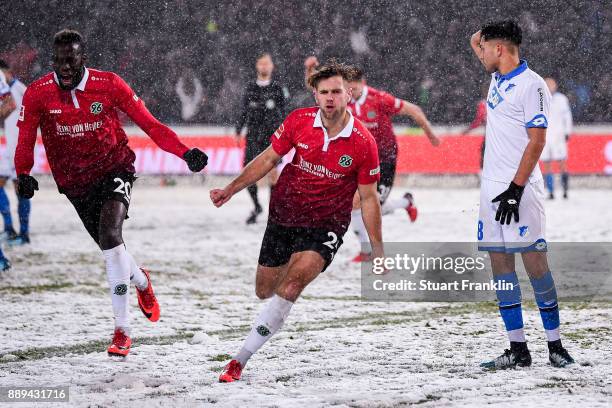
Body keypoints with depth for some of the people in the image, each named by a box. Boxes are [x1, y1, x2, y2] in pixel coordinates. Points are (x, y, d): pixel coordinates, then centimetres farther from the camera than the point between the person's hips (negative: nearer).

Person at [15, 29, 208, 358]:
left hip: (114, 170, -3)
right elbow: (25, 141, -1)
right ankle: (141, 281, 47)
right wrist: (23, 174, -17)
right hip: (75, 183, 3)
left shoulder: (109, 85, -12)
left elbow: (148, 123, -7)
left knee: (110, 235, -24)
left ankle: (122, 329, -18)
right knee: (110, 247, 9)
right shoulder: (37, 94, -9)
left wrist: (185, 152, -16)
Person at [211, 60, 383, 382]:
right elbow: (268, 159, 5)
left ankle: (240, 360, -21)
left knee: (290, 287, -25)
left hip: (325, 226, -4)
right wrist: (230, 190, -4)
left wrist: (378, 253, 0)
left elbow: (368, 199, -3)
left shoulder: (363, 143, -12)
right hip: (283, 217, 4)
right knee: (265, 291, 14)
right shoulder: (299, 121, -7)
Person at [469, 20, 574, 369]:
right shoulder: (498, 79, 14)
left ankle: (555, 346, -2)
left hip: (520, 189, -8)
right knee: (500, 263, 4)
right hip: (492, 187, 8)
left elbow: (537, 142, -16)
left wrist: (516, 189, -21)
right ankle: (518, 350, 6)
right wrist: (479, 40, 17)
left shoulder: (532, 85, -10)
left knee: (534, 261, -8)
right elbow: (490, 60, 39)